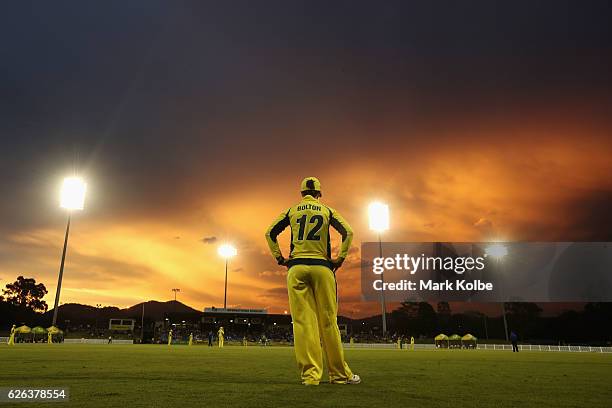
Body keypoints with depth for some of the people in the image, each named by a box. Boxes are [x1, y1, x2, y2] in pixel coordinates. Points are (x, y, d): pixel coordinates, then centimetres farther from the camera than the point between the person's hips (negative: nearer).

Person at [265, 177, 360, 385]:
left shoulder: (291, 211, 14)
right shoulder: (327, 211, 12)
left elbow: (270, 233, 7)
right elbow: (348, 232, 0)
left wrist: (280, 258, 9)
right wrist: (340, 259, 3)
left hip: (296, 268, 1)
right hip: (322, 268, 0)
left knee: (303, 321, -1)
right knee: (328, 321, 3)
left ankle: (310, 374, -4)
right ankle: (340, 374, 9)